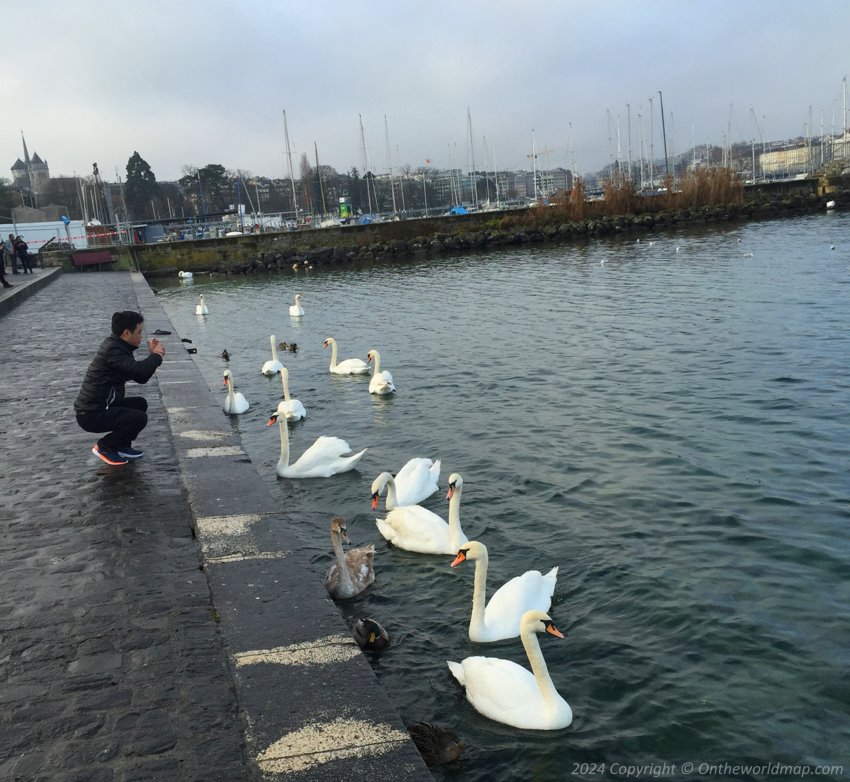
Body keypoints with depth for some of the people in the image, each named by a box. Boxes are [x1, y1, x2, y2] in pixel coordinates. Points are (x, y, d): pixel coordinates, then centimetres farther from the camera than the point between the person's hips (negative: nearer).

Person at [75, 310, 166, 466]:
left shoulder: (118, 346, 12)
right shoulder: (112, 350, -20)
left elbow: (140, 377, 14)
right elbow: (139, 370, -32)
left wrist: (154, 355, 3)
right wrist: (157, 355, -14)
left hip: (100, 407, 10)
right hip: (92, 414, -10)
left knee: (140, 403, 16)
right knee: (140, 418, -18)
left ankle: (121, 446, 16)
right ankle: (104, 446, 0)